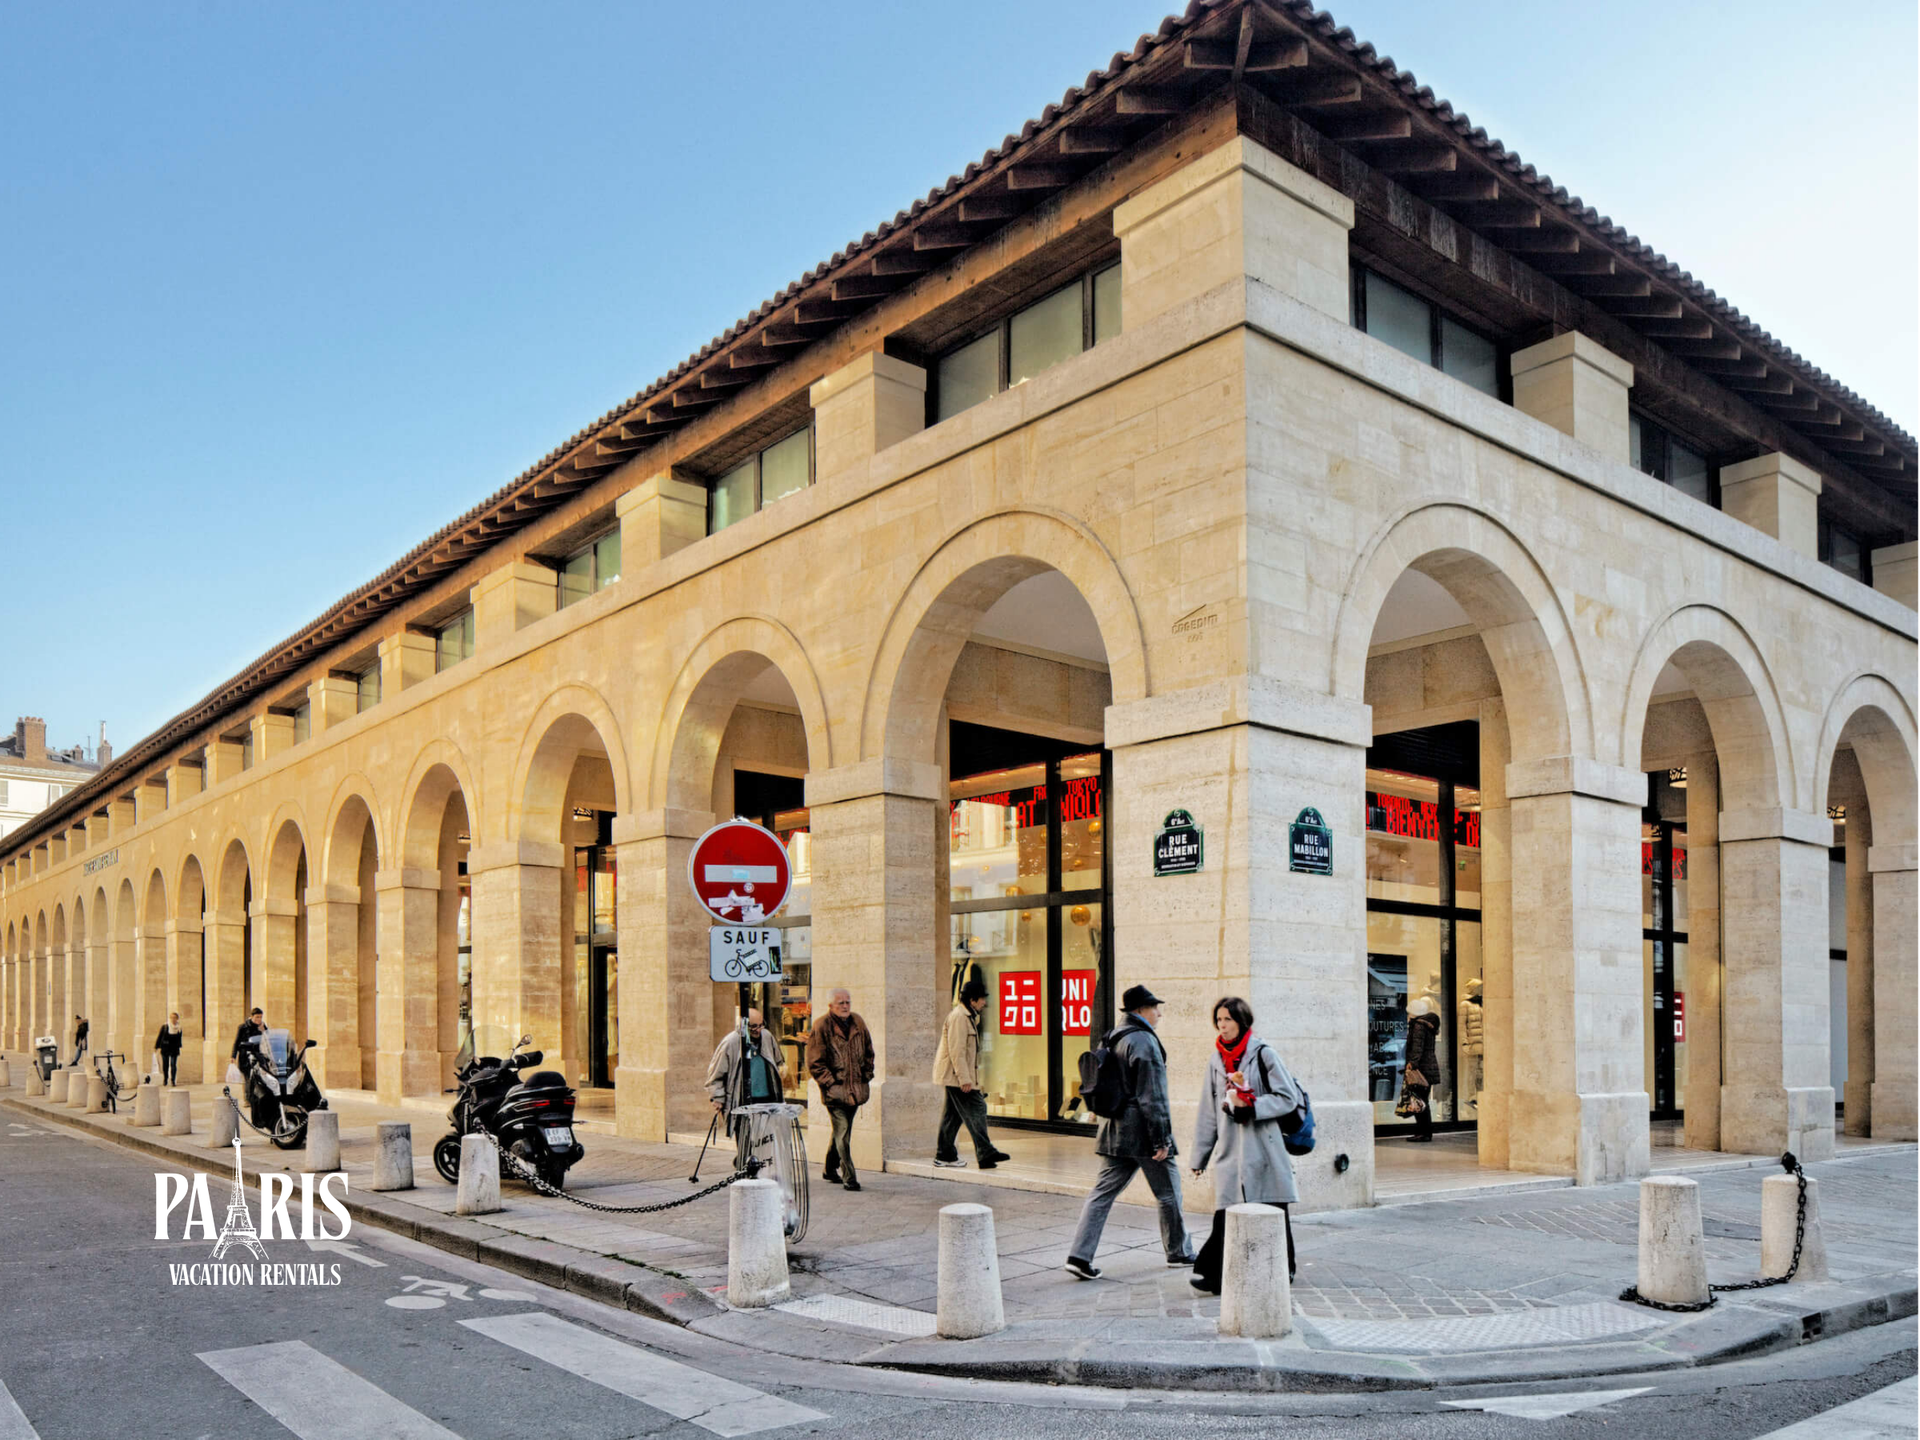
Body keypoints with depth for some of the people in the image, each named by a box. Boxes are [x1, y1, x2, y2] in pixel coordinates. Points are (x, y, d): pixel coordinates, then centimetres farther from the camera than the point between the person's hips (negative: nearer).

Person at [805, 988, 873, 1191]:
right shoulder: (821, 1027, -8)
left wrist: (866, 1077, 10)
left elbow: (868, 1052, 19)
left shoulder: (858, 1023, 9)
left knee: (841, 1131, 16)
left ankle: (829, 1169, 31)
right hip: (835, 1090, -6)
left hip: (855, 1089, 6)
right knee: (842, 1133, -11)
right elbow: (815, 1063, -7)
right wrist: (831, 1083, -12)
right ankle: (849, 1177, -8)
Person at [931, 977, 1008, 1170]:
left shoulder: (967, 1016, 18)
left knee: (953, 1114, 13)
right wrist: (964, 1078, -23)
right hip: (957, 1075, -11)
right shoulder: (958, 1016, -16)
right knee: (976, 1110, -11)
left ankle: (944, 1155, 18)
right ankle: (985, 1153, -12)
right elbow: (957, 1050, -21)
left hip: (953, 1076, 11)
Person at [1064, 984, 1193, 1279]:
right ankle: (1179, 1252, 24)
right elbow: (1153, 1096, -19)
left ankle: (1080, 1256, -3)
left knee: (1103, 1193, 5)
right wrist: (1162, 1139, -16)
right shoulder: (1144, 1042, -15)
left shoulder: (1113, 1039, 13)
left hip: (1114, 1131, 8)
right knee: (1168, 1192, 10)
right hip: (1141, 1132, -8)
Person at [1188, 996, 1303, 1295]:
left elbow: (1289, 1098, -4)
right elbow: (1208, 1113, 16)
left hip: (1263, 1149, -3)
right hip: (1229, 1151, 3)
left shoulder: (1262, 1054, -1)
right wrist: (1199, 1156, 16)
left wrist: (1249, 1106, -13)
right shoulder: (1216, 1060, 12)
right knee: (1226, 1214, -8)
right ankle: (1213, 1275, -6)